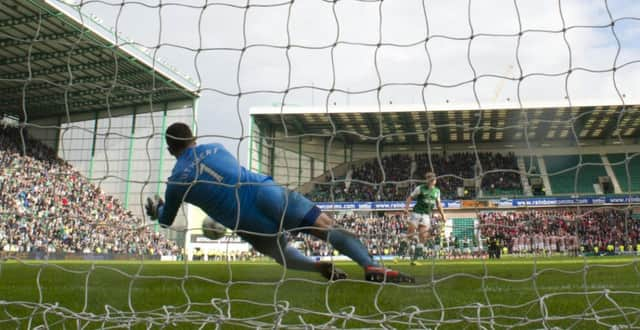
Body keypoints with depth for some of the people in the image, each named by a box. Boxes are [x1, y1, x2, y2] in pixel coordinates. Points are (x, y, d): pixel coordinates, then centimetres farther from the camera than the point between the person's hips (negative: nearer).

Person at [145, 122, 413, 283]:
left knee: (280, 253, 28)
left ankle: (321, 267, 0)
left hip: (253, 228, 0)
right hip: (268, 195, 0)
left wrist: (156, 210, 49)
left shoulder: (176, 181, 9)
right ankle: (370, 266, -23)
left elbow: (166, 220, 26)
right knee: (328, 226, -1)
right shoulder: (215, 148, 16)